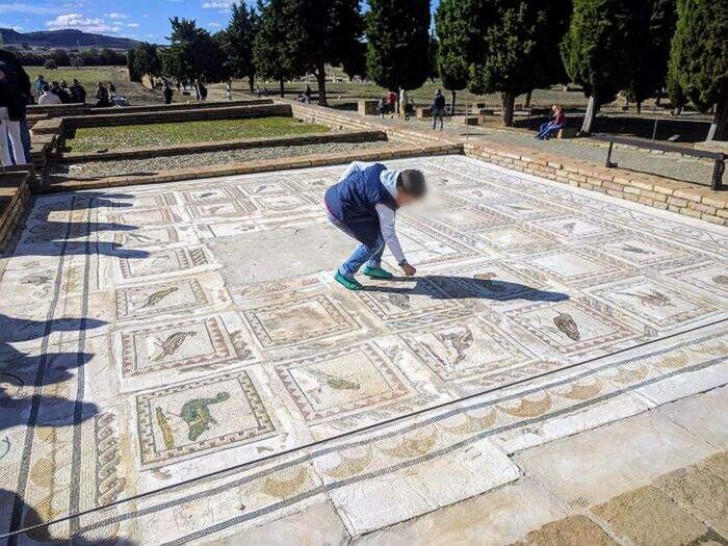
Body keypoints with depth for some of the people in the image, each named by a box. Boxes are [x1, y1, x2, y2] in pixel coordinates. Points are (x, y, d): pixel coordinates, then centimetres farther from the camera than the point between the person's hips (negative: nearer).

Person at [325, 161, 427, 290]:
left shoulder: (381, 169, -5)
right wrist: (403, 263, -9)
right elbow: (389, 235, -18)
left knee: (380, 229, 10)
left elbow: (355, 165, 8)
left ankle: (372, 267, 26)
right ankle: (345, 273, 6)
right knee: (375, 241, -7)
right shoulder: (384, 202, -25)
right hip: (339, 211, -9)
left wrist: (342, 187, 17)